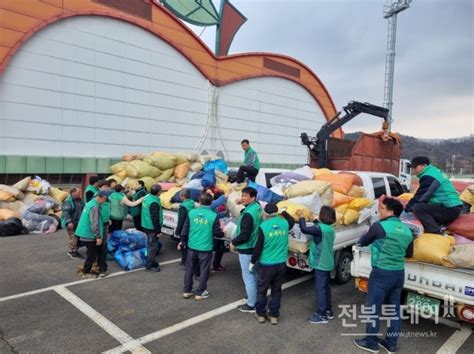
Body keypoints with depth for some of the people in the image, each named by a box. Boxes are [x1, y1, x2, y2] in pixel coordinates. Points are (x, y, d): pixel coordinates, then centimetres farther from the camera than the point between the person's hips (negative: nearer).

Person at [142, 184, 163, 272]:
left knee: (157, 244, 21)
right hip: (152, 228, -10)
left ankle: (153, 263, 31)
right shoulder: (154, 203, -26)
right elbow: (155, 219, -24)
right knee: (153, 247, 3)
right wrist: (158, 231, -16)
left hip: (146, 226, 10)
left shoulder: (147, 197, 4)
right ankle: (149, 266, 14)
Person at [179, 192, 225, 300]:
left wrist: (182, 241, 16)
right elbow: (217, 232, -7)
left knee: (189, 268, 17)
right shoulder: (213, 215, -13)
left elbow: (185, 228, 3)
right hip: (206, 248, -3)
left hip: (192, 246, 3)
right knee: (204, 270, 11)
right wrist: (222, 233, 16)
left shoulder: (192, 212, -3)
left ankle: (187, 291, 26)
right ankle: (200, 293, 19)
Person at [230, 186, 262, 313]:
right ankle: (256, 299, 38)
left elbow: (244, 235, -26)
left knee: (248, 278, 5)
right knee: (254, 276, 22)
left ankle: (251, 305, 18)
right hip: (255, 247, 9)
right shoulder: (258, 207, 2)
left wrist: (234, 242, -10)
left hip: (246, 250, -9)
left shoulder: (248, 214, -27)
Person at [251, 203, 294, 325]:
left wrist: (252, 262, -1)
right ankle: (274, 315, 23)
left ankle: (260, 314, 25)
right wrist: (284, 212, 32)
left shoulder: (263, 226, -16)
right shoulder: (285, 223, -4)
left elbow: (258, 247, -12)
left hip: (266, 264, -4)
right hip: (281, 264, 4)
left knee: (261, 290, 14)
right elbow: (292, 221, 23)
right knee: (276, 290, 16)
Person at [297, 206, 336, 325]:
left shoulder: (320, 228, -23)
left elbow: (304, 229, -23)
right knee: (326, 287, 19)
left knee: (320, 288, 0)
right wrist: (315, 220, 18)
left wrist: (301, 216, -10)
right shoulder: (329, 229, 4)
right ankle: (328, 311, 31)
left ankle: (321, 315, 7)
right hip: (327, 263, 9)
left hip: (321, 264, -9)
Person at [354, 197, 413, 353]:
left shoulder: (379, 226, -16)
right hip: (399, 273, 7)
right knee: (394, 309, 15)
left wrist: (374, 239, 19)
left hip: (382, 273, -7)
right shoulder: (407, 230, 5)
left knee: (374, 308, 7)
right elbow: (409, 253, 17)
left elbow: (362, 242, -1)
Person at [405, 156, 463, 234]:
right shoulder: (434, 171, 16)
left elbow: (421, 196, -16)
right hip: (453, 207, 10)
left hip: (449, 209, -10)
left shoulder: (428, 176, -15)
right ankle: (439, 227, 10)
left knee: (417, 208, -23)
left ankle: (436, 233, -22)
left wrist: (407, 208, -5)